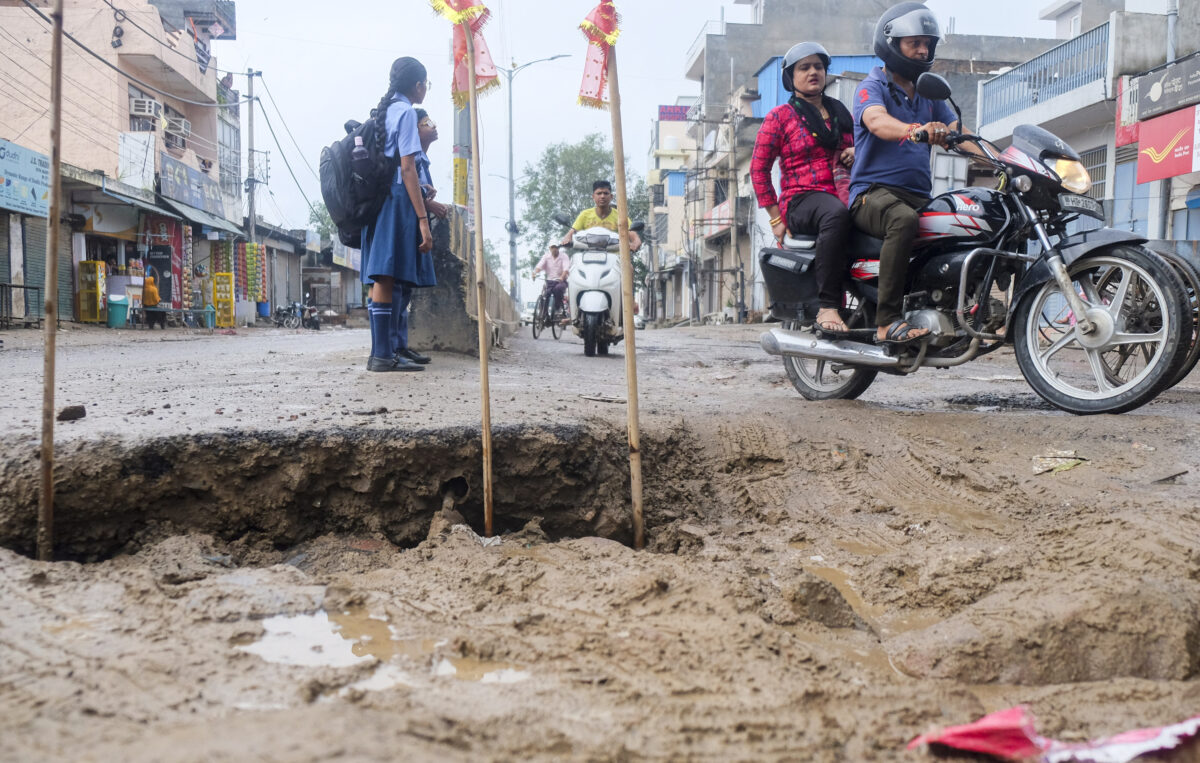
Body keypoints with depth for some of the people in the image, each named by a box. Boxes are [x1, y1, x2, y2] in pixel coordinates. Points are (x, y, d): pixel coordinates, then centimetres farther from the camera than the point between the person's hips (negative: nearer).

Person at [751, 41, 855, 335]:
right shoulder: (780, 116, 8)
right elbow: (758, 167, 4)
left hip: (844, 197, 6)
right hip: (801, 199, -6)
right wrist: (776, 217, -4)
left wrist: (857, 152, 7)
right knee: (836, 214, -41)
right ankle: (827, 307, -42)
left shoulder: (841, 112, 24)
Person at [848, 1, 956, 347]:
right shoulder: (872, 86, 1)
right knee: (904, 220, -39)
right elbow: (877, 122, -23)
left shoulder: (929, 95, 23)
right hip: (873, 191, -7)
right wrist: (916, 130, -44)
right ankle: (888, 321, -37)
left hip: (918, 195, 7)